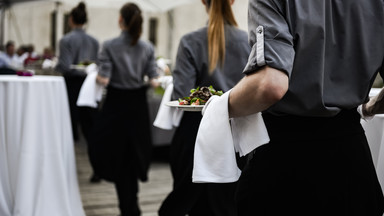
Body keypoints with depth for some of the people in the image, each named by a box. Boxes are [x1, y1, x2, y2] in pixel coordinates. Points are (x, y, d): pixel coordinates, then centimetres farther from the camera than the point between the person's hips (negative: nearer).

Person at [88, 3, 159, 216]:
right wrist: (154, 80, 15)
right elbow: (154, 81, -7)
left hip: (116, 104, -3)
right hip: (138, 105, 3)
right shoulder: (147, 48, -3)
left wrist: (96, 76, 4)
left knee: (116, 156, 9)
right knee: (135, 154, 16)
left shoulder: (110, 46, -12)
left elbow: (104, 80, -18)